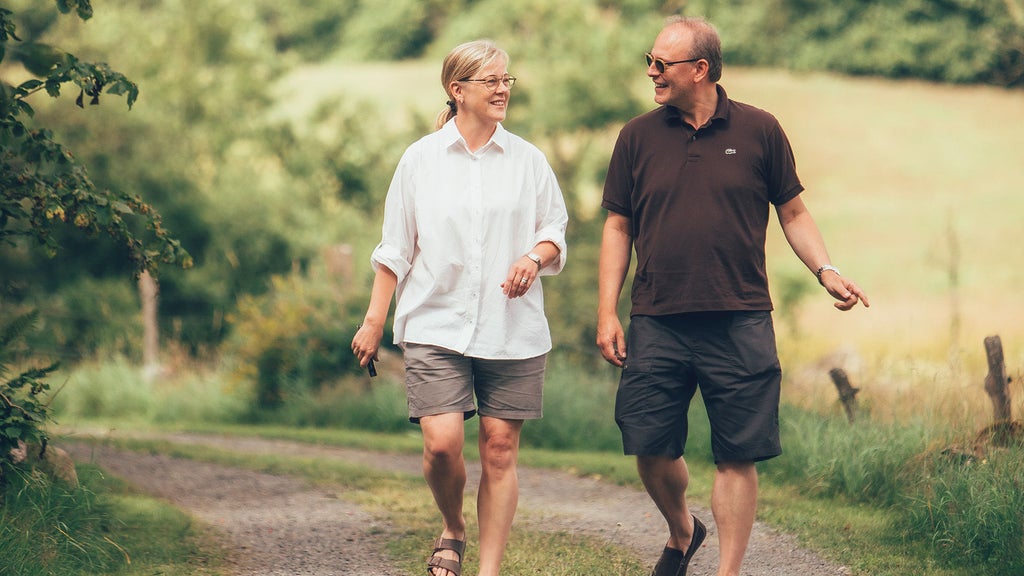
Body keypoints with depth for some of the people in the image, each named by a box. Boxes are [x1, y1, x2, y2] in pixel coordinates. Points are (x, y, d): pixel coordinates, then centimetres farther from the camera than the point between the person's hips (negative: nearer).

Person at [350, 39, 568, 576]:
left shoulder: (528, 160, 7)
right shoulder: (420, 159, 5)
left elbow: (555, 231, 13)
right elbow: (395, 248, 8)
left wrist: (535, 257, -10)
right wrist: (374, 320, 5)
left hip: (512, 327, 1)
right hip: (436, 325, -1)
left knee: (500, 448, 1)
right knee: (442, 442, -13)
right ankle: (452, 530, 17)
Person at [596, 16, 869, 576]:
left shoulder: (759, 130, 3)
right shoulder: (638, 137, 7)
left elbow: (793, 214, 11)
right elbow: (618, 228, 11)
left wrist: (827, 272, -5)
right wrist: (607, 313, 4)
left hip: (739, 325, -2)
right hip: (655, 326, 2)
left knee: (738, 456, -1)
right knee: (650, 448, 4)